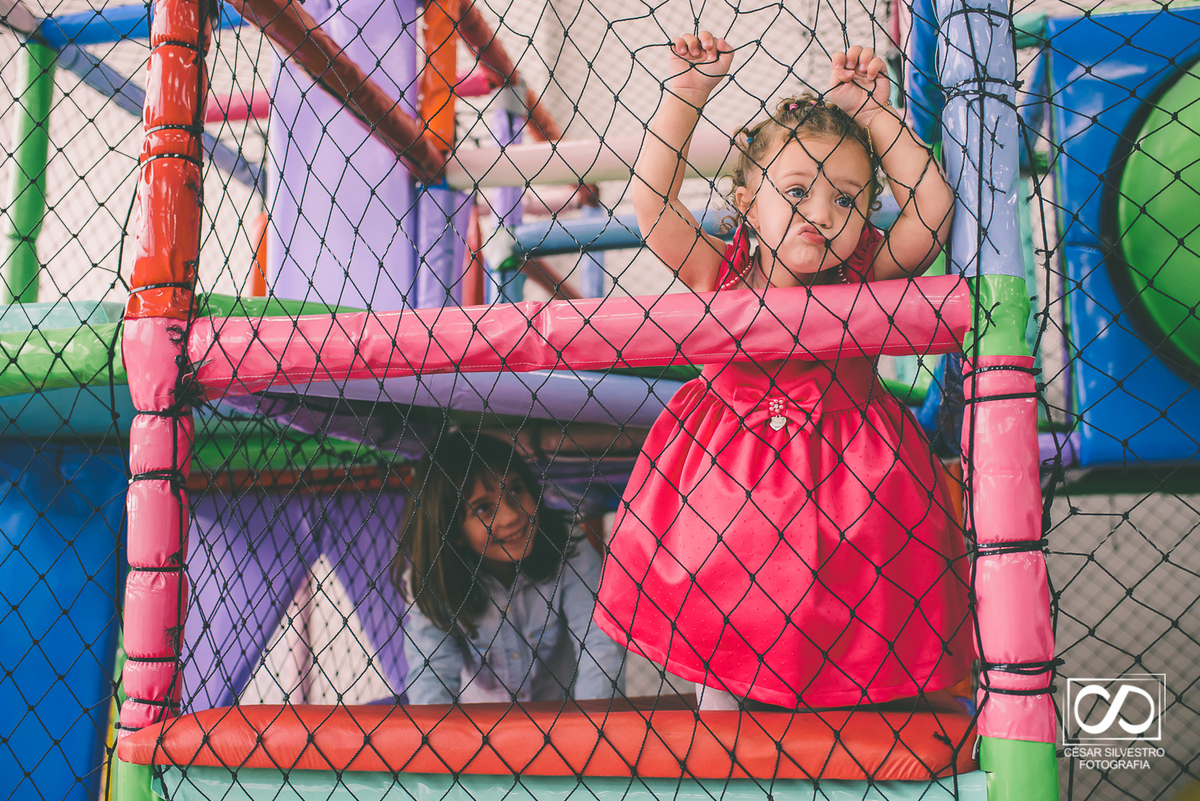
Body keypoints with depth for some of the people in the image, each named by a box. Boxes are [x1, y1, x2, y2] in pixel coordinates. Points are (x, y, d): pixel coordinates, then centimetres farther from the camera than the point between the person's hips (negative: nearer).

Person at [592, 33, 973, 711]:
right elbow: (652, 199, -14)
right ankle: (718, 700, 34)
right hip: (728, 482, 0)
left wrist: (871, 113, -16)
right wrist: (684, 96, -19)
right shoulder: (718, 277, -7)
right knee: (719, 635, 10)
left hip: (847, 482, 0)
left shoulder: (867, 280, -6)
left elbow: (934, 207, -17)